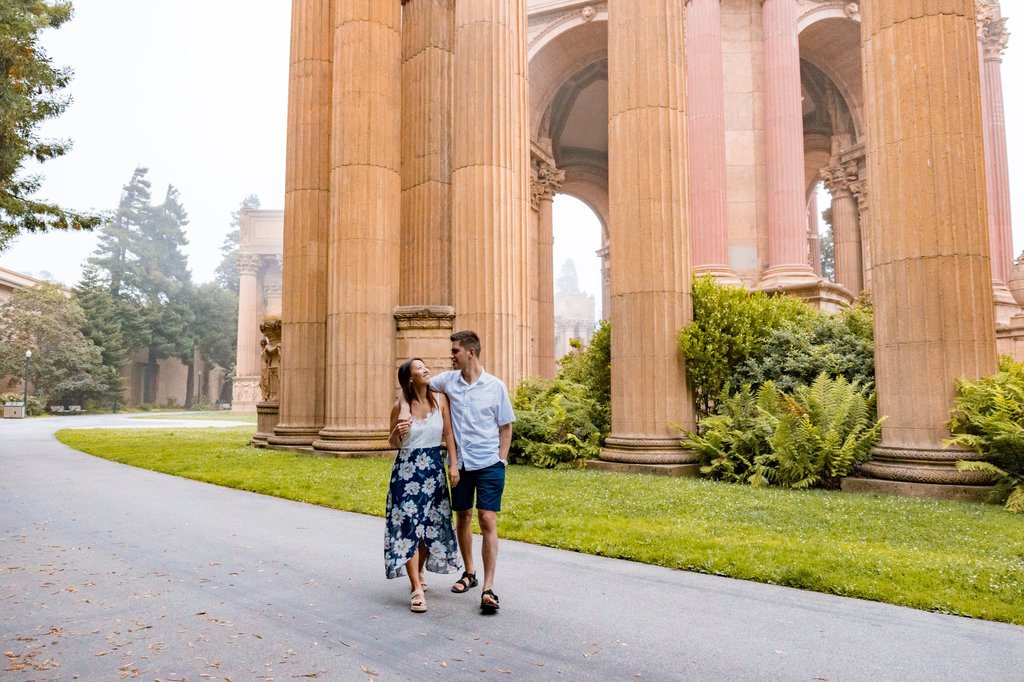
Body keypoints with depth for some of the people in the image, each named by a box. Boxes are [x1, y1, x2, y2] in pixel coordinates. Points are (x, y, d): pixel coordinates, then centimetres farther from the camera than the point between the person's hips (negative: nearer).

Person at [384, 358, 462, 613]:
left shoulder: (440, 399, -1)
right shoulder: (400, 406, -5)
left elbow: (448, 434, 3)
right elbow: (392, 444, 5)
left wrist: (453, 465, -3)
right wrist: (398, 432, -18)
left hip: (434, 469, 3)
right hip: (407, 470, -2)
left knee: (430, 525, 9)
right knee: (409, 525, -8)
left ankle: (418, 574, 33)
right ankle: (417, 590, -7)